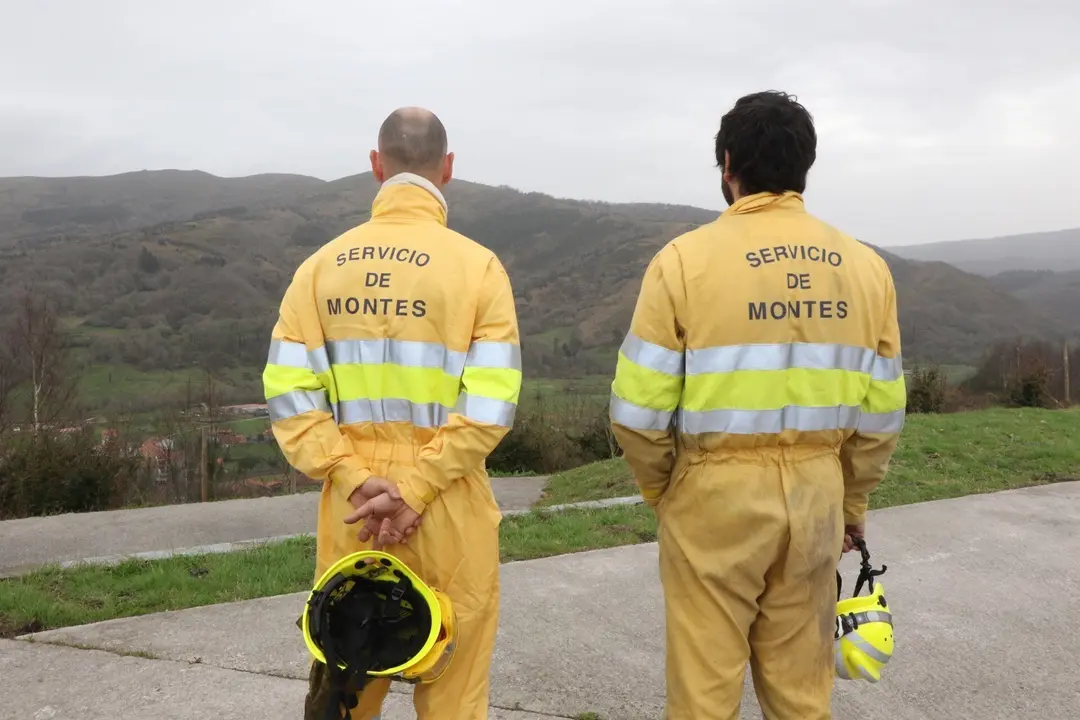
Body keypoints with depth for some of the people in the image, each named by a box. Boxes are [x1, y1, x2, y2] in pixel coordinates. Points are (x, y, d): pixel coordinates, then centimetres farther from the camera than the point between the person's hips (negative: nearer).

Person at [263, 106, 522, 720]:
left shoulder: (324, 263, 1)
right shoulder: (478, 264, -7)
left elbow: (289, 390, -5)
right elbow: (491, 405, -15)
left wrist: (356, 480, -7)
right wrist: (414, 489, -14)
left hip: (351, 506, 3)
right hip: (448, 508, -3)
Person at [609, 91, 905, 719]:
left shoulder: (686, 258, -11)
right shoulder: (865, 265, 3)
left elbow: (640, 409, -11)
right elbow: (881, 413, 5)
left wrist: (660, 489, 6)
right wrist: (851, 504, 18)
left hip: (716, 494, -4)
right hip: (816, 495, 4)